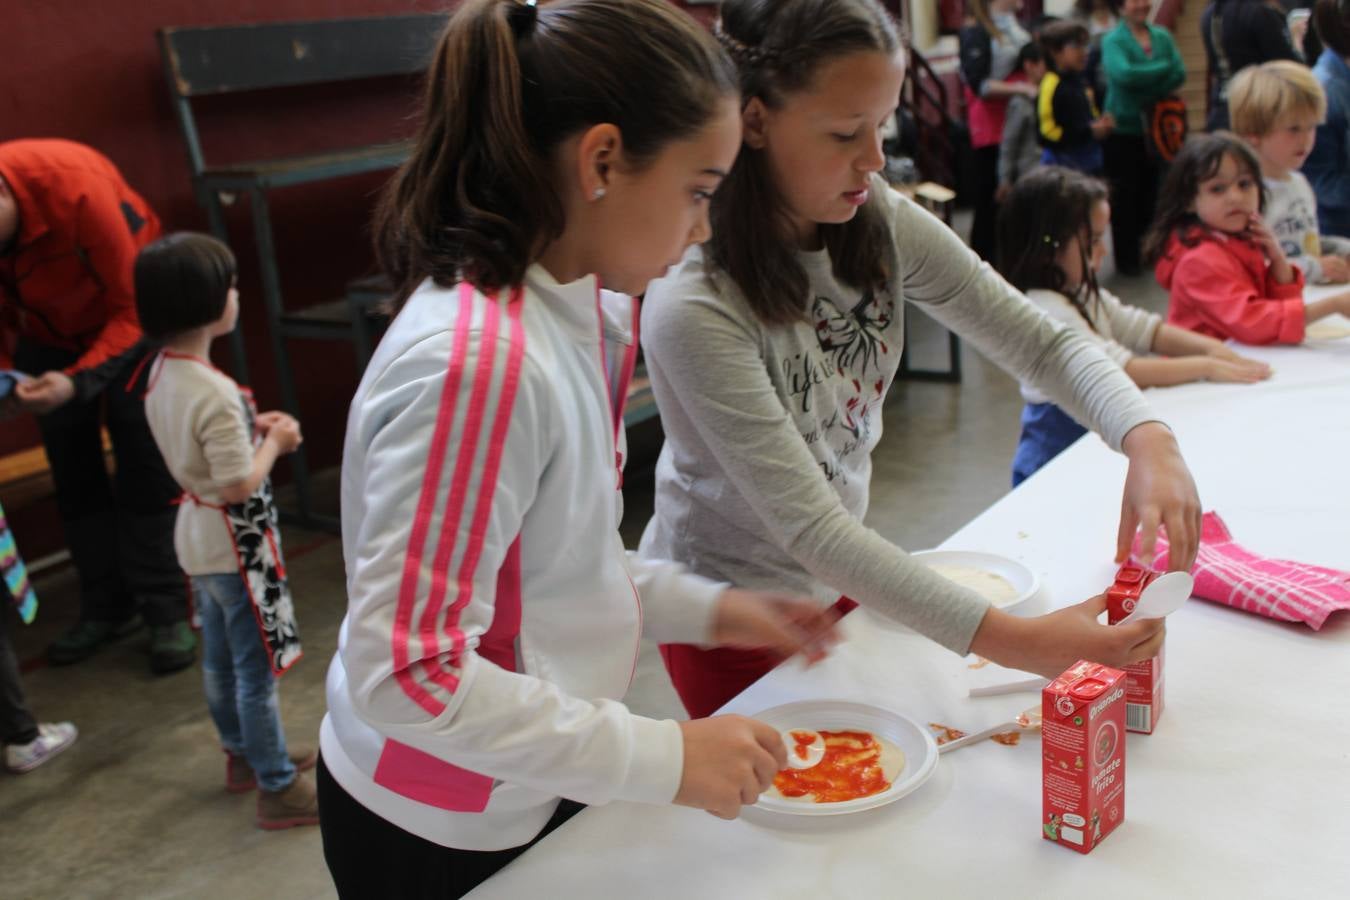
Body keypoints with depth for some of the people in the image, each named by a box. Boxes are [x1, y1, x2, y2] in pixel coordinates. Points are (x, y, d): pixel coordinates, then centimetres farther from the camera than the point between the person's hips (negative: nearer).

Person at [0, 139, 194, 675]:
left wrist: (79, 380, -39)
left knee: (144, 469, -6)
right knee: (72, 474, 5)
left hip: (125, 319, -4)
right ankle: (106, 607, 16)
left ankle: (167, 614, 0)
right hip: (45, 330, 5)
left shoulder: (76, 188, -36)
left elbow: (133, 308, -28)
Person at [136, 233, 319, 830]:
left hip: (198, 533, 9)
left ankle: (244, 754, 40)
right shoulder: (215, 393, -28)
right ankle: (278, 788, 14)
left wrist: (250, 426, 3)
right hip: (235, 542, -9)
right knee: (256, 669, 2)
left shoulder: (162, 372, 0)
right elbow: (240, 485, -27)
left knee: (220, 658, 22)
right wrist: (274, 442, -12)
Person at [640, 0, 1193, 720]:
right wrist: (1015, 642, -38)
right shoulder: (692, 307, -31)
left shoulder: (881, 225, -12)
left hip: (840, 587, 6)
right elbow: (810, 528, -33)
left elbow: (1043, 343, -7)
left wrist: (1149, 440, -27)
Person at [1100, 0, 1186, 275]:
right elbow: (1123, 74, -24)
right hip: (1123, 130, -4)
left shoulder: (1162, 36, 9)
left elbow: (1179, 73, -1)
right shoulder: (1113, 40, -6)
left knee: (1151, 193, 9)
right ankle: (1126, 259, 10)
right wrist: (1163, 69, -13)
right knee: (1125, 196, 0)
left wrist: (1151, 95, -15)